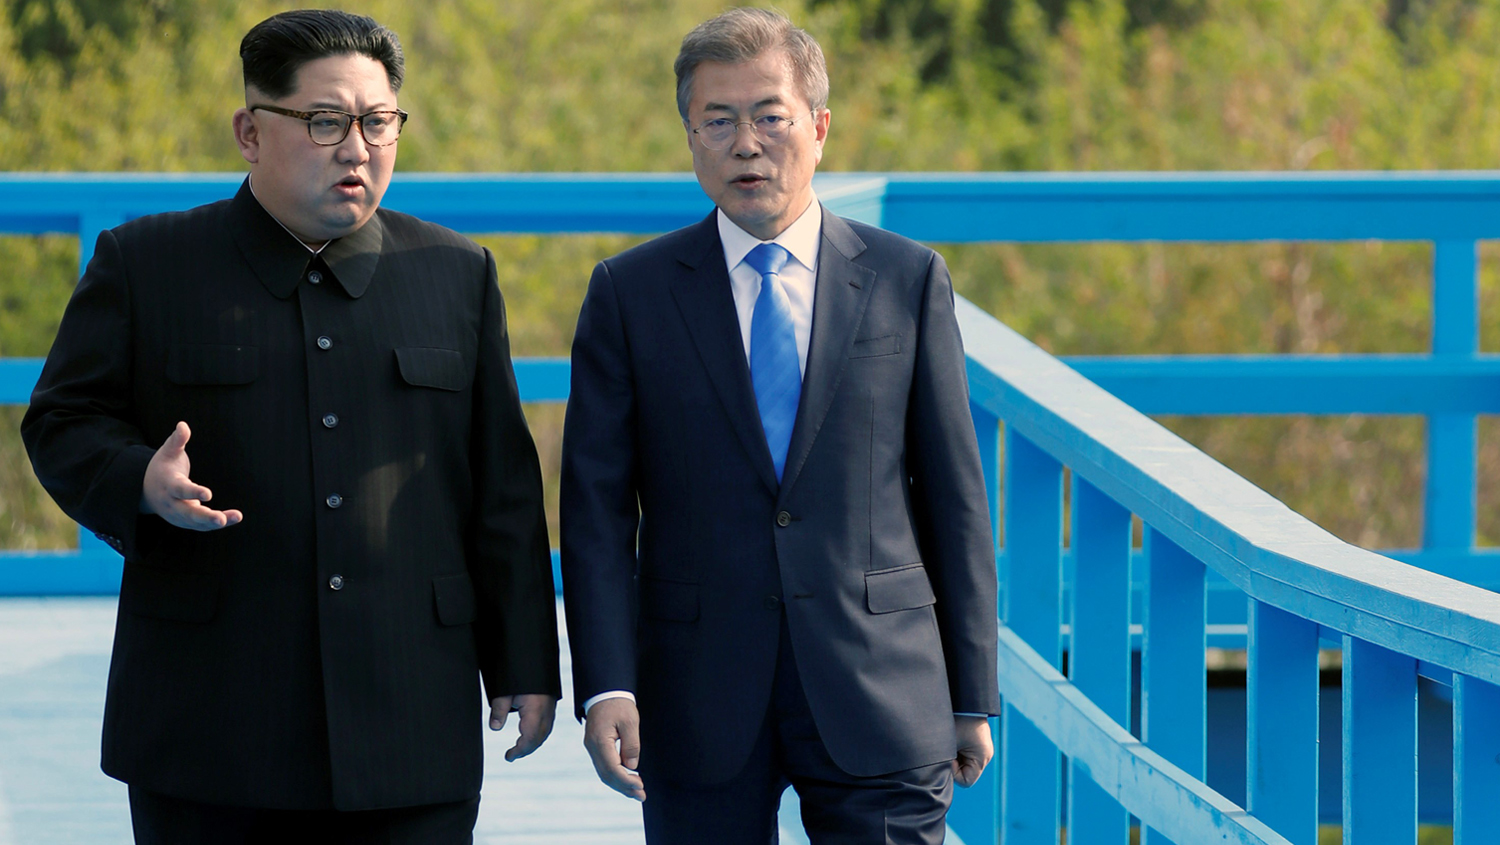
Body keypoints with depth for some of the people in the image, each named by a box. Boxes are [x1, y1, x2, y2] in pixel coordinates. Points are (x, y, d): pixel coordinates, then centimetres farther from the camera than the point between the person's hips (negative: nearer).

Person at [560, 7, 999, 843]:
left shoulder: (909, 279, 6)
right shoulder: (629, 294, 5)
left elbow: (955, 493, 6)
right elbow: (597, 507, 1)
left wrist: (973, 697, 4)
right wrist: (606, 687, -11)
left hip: (878, 706, 0)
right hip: (699, 706, 0)